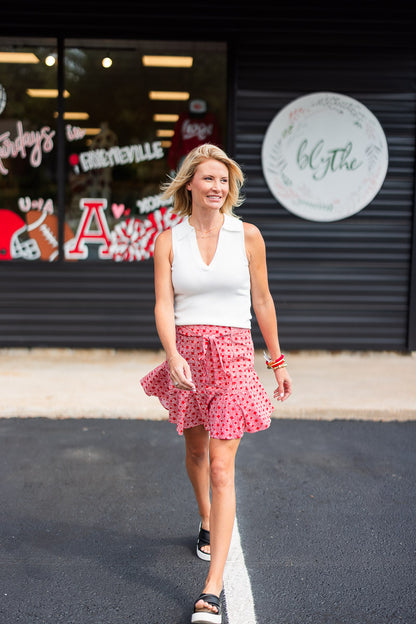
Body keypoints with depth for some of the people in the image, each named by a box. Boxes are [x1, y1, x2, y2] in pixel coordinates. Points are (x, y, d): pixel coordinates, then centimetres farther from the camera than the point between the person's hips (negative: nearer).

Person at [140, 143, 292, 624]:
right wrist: (173, 354, -24)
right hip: (185, 351, 2)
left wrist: (278, 361, 9)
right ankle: (207, 522, 50)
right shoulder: (168, 240, 2)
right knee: (195, 450, 19)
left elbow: (262, 301, 6)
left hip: (233, 354, -2)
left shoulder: (246, 235, 1)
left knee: (221, 467, -8)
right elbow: (163, 304, -7)